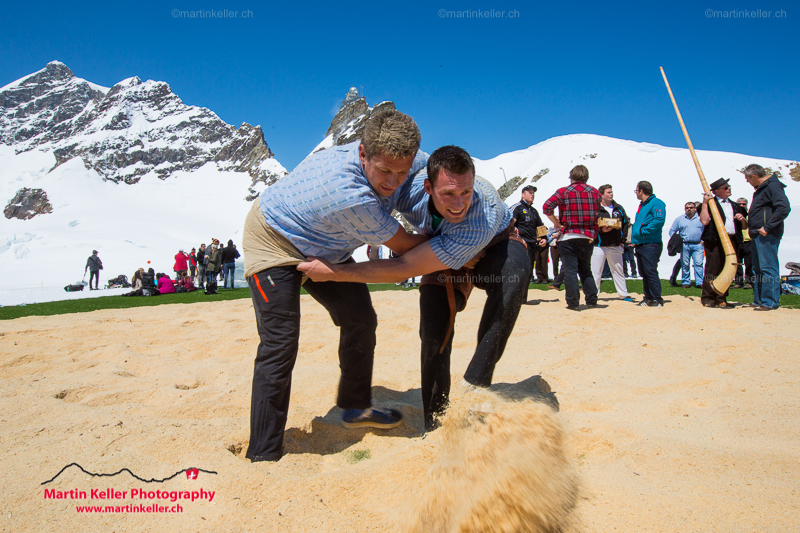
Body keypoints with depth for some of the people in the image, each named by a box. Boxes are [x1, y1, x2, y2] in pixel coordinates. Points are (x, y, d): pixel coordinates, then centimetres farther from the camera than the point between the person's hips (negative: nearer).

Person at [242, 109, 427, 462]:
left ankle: (355, 407, 31)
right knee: (279, 347, -15)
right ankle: (263, 456, -1)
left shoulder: (396, 159, -19)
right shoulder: (349, 195, -42)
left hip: (322, 247, 8)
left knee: (361, 321, 10)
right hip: (273, 244, -8)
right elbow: (404, 247, -27)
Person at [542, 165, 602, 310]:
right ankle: (592, 300, 15)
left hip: (568, 237, -4)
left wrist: (556, 223, -4)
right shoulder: (595, 192, 7)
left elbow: (547, 207, -15)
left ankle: (573, 302, 0)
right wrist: (594, 233, 17)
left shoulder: (564, 192, -5)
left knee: (570, 270, 1)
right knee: (586, 270, 18)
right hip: (588, 237, 4)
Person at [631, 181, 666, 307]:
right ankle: (648, 298, 18)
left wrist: (644, 231, -19)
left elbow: (659, 220, -22)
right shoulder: (642, 205, 22)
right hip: (640, 244, 9)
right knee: (644, 273, 11)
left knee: (651, 272, -11)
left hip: (650, 244, -9)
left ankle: (657, 300, -6)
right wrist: (634, 239, 15)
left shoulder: (656, 203, -7)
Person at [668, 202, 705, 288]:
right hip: (685, 245, 0)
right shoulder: (679, 219, 11)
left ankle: (699, 282, -8)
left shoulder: (700, 218, 11)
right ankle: (686, 282, 9)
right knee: (685, 264, 1)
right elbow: (672, 231, 13)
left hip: (698, 245, 0)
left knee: (699, 263, -9)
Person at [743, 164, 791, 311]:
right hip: (757, 235, 11)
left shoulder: (773, 186, -11)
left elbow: (784, 208, -23)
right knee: (758, 269, 13)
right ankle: (759, 300, 21)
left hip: (767, 236, -11)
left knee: (768, 268, -9)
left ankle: (770, 302, -5)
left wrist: (767, 227, -23)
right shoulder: (761, 189, 21)